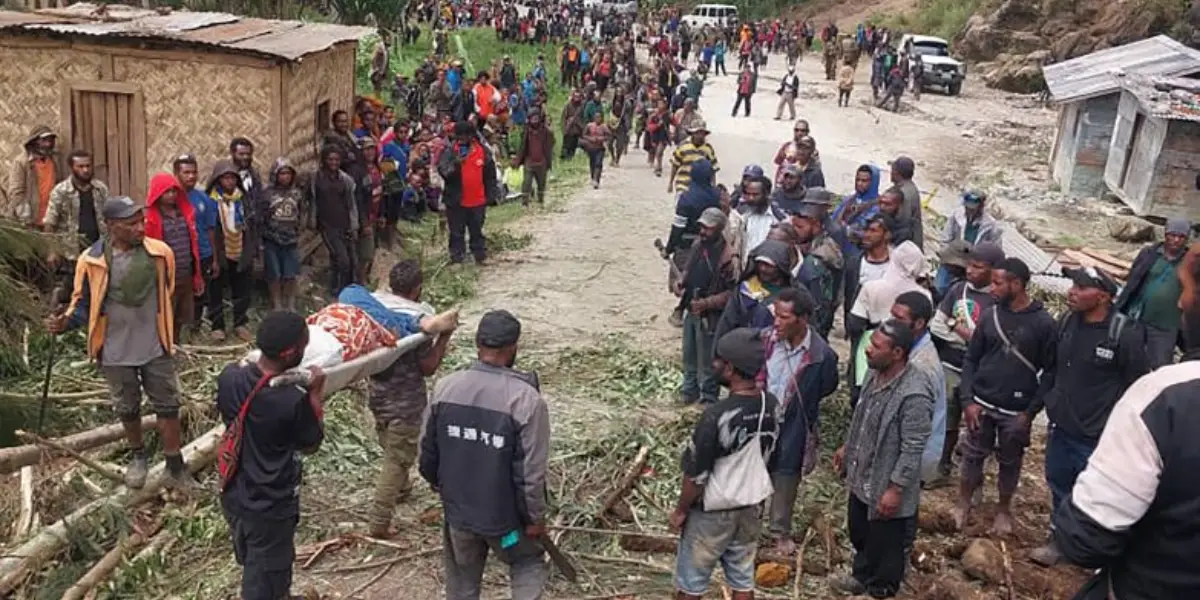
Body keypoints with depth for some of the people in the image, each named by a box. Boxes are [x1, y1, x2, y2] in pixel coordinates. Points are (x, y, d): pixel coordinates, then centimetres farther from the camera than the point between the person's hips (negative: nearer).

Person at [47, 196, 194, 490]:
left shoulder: (161, 253, -13)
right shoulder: (91, 260, -16)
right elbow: (83, 303, -3)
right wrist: (66, 322, -24)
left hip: (155, 347, 1)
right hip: (116, 351, 0)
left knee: (168, 406, 8)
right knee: (127, 408, 18)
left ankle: (175, 467, 22)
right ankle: (137, 457, 43)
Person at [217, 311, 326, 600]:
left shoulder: (229, 377, -14)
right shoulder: (294, 400, -29)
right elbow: (311, 445, -10)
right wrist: (316, 394, -7)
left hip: (234, 496, 6)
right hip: (270, 507, -6)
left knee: (253, 566, 27)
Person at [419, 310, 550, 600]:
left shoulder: (444, 387, -10)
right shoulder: (526, 399, -23)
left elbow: (427, 450, 2)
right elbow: (531, 471, -19)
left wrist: (438, 483, 22)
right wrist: (535, 517, -4)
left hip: (456, 509, 4)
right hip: (504, 515, -3)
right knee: (527, 564, 23)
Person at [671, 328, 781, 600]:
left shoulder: (717, 415, -30)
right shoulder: (772, 405, -9)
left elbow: (696, 476, -22)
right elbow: (770, 460, 5)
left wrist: (680, 511, -6)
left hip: (711, 512, -6)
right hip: (750, 507, 6)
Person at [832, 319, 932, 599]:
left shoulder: (913, 395, -31)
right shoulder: (876, 373, -5)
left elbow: (912, 450, -26)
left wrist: (895, 489, -22)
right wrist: (847, 447, 19)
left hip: (886, 487, -8)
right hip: (861, 477, 8)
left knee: (885, 545, 16)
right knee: (859, 533, 29)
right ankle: (861, 574, 53)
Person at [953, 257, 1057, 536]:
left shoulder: (1043, 323, -10)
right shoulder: (990, 316, -2)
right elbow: (971, 359, 4)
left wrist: (1031, 411, -11)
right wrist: (968, 400, -4)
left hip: (1016, 412, -2)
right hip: (982, 405, 2)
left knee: (1009, 462, 14)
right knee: (973, 455, 13)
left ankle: (1003, 509, 34)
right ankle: (963, 503, 32)